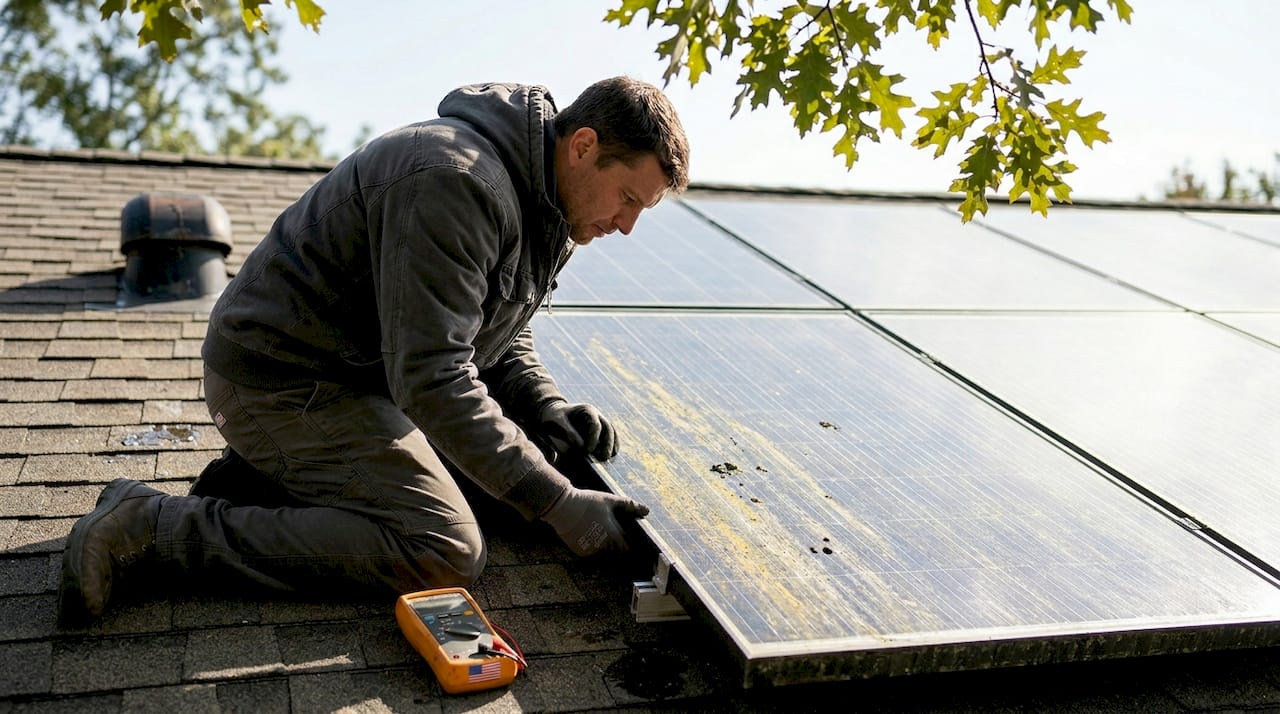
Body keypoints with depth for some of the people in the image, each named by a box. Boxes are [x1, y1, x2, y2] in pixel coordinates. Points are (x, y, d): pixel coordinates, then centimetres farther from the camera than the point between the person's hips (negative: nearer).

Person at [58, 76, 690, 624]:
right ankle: (149, 526, -14)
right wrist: (558, 503, -28)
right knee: (446, 555, -17)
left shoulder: (543, 207, 7)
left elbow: (500, 336, 17)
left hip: (355, 371, 10)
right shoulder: (455, 183, -26)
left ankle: (261, 478, 11)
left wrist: (546, 410, -4)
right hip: (283, 382, -10)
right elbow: (431, 376, -30)